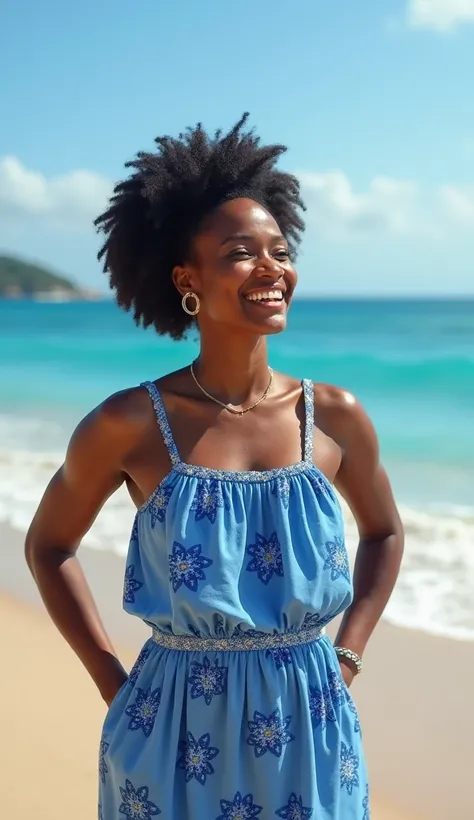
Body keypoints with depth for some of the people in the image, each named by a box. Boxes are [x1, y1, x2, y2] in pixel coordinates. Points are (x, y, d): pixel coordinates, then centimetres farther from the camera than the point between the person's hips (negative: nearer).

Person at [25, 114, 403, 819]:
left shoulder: (335, 417, -5)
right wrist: (114, 682, -1)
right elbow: (48, 546, 3)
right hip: (177, 740, -2)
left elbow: (384, 532, 13)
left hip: (311, 739, 2)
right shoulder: (131, 424, -11)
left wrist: (346, 656, 5)